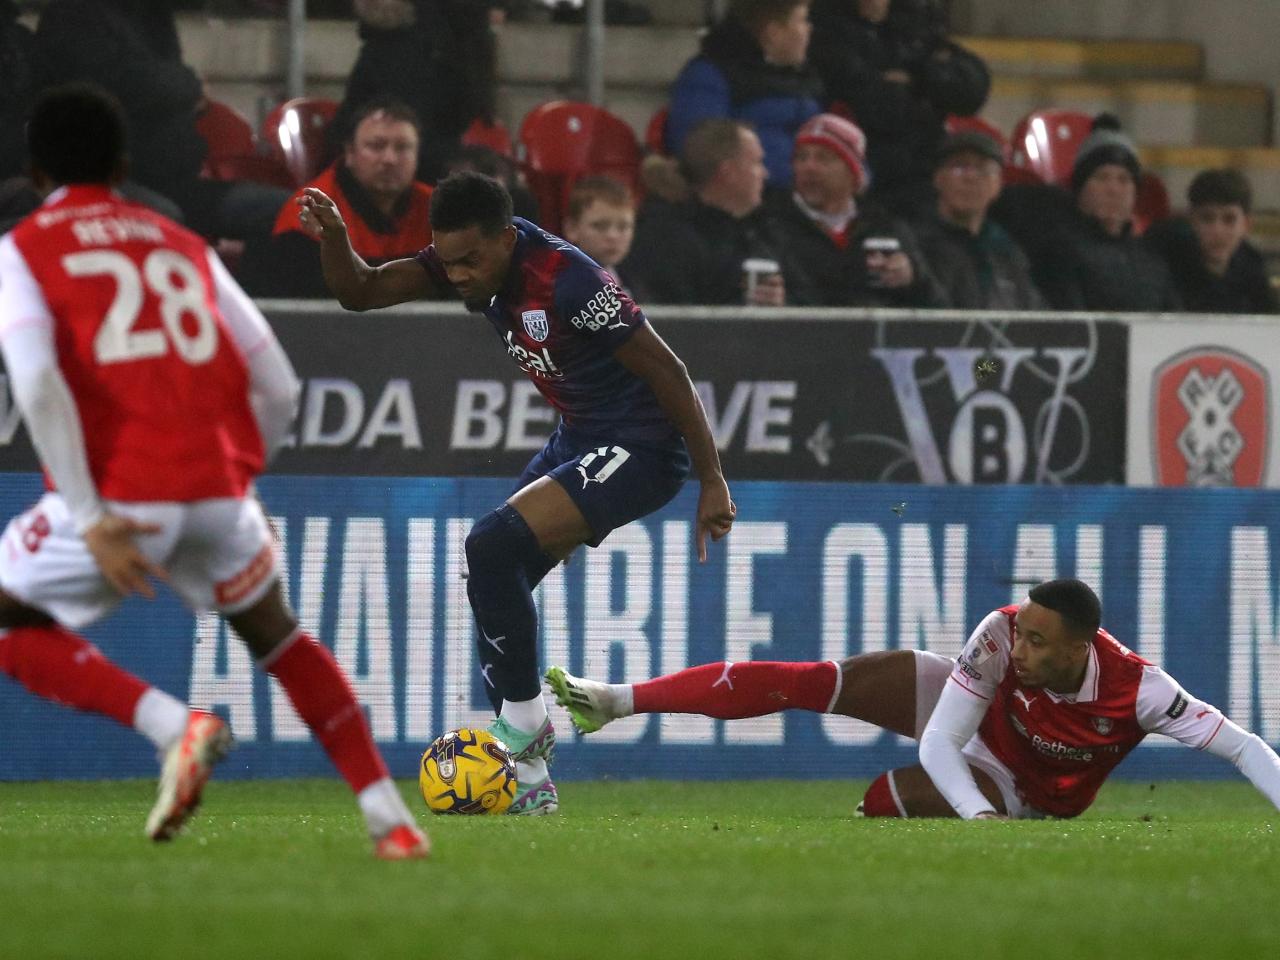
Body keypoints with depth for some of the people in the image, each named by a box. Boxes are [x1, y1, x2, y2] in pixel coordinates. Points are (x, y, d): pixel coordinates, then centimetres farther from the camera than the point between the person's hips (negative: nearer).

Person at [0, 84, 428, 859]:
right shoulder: (183, 245, 20)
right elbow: (281, 388, 16)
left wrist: (91, 521, -13)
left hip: (122, 497, -4)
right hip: (219, 488, 4)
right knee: (278, 638, 27)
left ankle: (174, 725, -6)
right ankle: (391, 818, 16)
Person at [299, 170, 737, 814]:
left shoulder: (568, 282, -29)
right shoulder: (471, 252, -5)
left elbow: (666, 371, -22)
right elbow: (360, 292, 0)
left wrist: (713, 483, -17)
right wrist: (333, 237, -21)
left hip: (642, 452, -9)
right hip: (578, 440, 9)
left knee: (492, 548, -23)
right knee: (495, 586, 4)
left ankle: (525, 721, -8)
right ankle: (526, 780, 10)